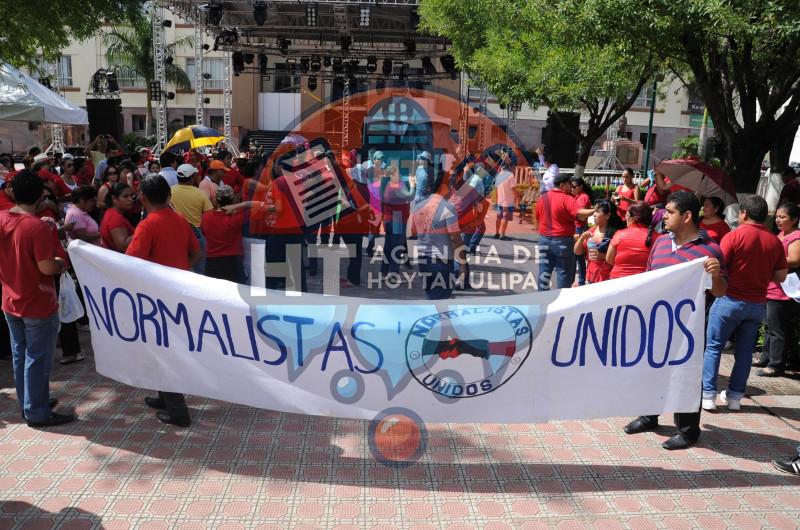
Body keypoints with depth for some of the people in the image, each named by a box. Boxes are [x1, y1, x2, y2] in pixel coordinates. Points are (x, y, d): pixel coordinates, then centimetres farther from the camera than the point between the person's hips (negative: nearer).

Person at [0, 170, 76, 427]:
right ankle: (37, 413, 14)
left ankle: (27, 403, 32)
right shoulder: (38, 227, -24)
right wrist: (62, 263, -5)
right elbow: (47, 268, -24)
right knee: (37, 360, 4)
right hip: (38, 305, -7)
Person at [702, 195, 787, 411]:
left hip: (731, 300, -4)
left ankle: (708, 395, 3)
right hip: (757, 304, 4)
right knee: (744, 351, 12)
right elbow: (780, 277, 8)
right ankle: (735, 396, 18)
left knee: (713, 347, 4)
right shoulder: (775, 241, 2)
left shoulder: (734, 236, -12)